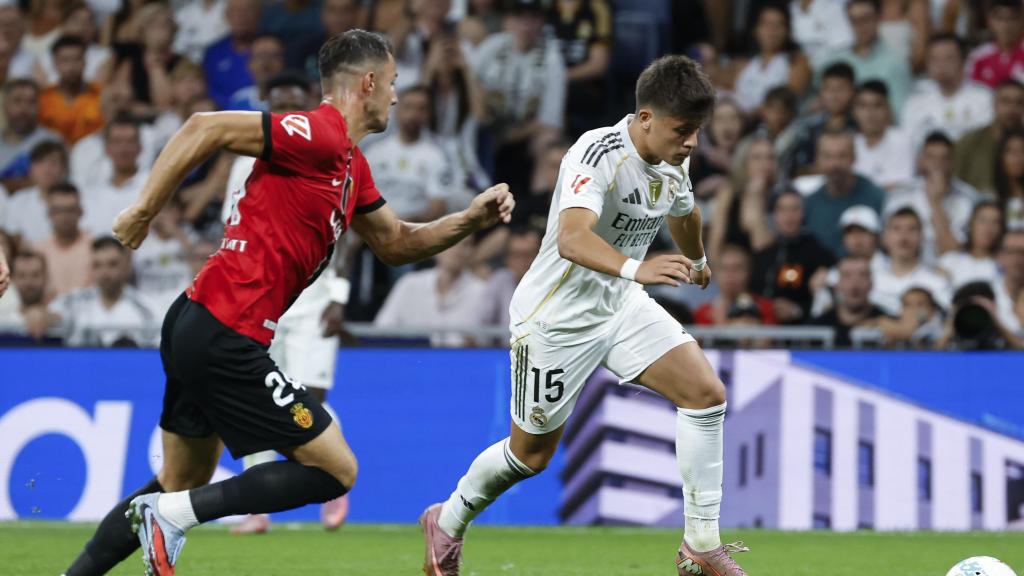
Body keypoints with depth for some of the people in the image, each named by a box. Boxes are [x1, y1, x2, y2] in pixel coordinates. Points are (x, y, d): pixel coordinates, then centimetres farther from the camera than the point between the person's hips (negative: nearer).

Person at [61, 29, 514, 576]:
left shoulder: (350, 164, 17)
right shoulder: (320, 136, -14)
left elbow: (396, 243, 28)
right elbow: (206, 128, -18)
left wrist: (472, 217, 14)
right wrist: (144, 209, -15)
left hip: (194, 327, 10)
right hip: (227, 339, -10)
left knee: (182, 485, 20)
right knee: (335, 469, -4)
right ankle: (171, 514, -9)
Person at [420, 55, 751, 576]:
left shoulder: (672, 163, -2)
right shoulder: (598, 155, -28)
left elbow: (684, 213, 24)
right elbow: (572, 240, -45)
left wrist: (697, 261, 43)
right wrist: (635, 268, -62)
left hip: (622, 305, 7)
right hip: (557, 317, -7)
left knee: (706, 393, -13)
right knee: (531, 454, 7)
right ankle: (447, 523, 36)